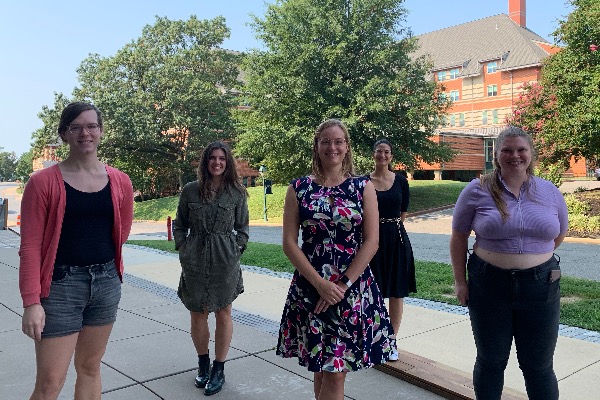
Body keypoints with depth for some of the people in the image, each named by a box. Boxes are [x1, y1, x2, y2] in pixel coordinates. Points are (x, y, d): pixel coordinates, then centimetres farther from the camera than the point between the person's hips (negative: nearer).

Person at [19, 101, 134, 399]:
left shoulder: (120, 182, 2)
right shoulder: (44, 182, -8)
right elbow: (30, 247, -9)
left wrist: (99, 265, 13)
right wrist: (31, 302, -14)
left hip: (107, 283, 4)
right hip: (61, 285, -4)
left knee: (90, 368, 17)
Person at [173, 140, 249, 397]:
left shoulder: (236, 193, 0)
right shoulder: (190, 191, 2)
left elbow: (242, 228, 7)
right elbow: (179, 225, 10)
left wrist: (236, 251, -2)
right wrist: (182, 249, 1)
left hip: (226, 261, -1)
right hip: (194, 262, 1)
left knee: (223, 313, 6)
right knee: (197, 315, 8)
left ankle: (219, 369, 18)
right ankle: (203, 364, 28)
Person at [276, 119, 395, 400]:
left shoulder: (363, 187, 1)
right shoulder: (299, 188, 2)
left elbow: (371, 242, -4)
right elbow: (289, 243, -2)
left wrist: (342, 286, -12)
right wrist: (320, 284, -12)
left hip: (354, 289, 0)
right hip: (310, 288, 1)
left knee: (335, 371, 2)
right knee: (322, 367, 10)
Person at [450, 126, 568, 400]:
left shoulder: (550, 192, 2)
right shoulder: (476, 191, -6)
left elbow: (559, 235, 17)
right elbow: (458, 238, 0)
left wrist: (533, 256, 9)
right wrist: (460, 280, -3)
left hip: (539, 286, 2)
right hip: (489, 285, -2)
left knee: (539, 366, 13)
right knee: (490, 361, 13)